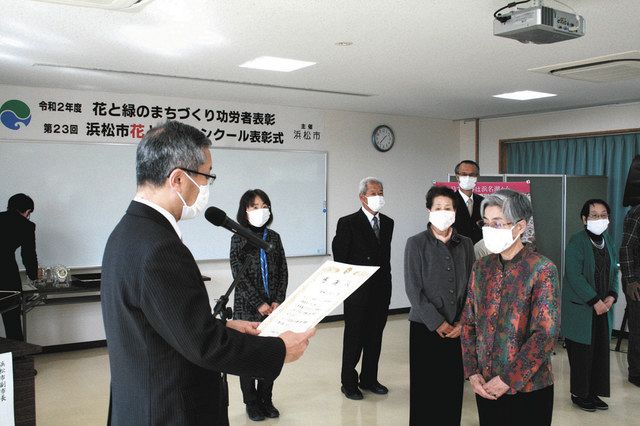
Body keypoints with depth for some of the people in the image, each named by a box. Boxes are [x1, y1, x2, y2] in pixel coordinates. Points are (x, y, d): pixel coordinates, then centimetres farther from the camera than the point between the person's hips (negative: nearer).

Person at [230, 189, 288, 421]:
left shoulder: (273, 237, 7)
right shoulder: (239, 238, -3)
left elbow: (283, 272, 5)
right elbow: (239, 275, -9)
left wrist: (277, 301, -6)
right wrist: (259, 304, -13)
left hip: (274, 307, 3)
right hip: (247, 307, -3)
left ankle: (266, 399, 21)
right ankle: (251, 402, 19)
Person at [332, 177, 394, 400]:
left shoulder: (387, 223, 9)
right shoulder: (348, 223, -9)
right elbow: (339, 256, -7)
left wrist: (386, 284, 11)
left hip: (381, 292, 5)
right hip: (358, 293, -5)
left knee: (375, 338, 14)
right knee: (354, 339, 5)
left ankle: (369, 379, 28)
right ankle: (349, 383, 18)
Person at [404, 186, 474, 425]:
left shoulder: (465, 244, 7)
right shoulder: (416, 244, -3)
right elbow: (414, 290, -8)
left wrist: (463, 322, -3)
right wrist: (438, 323, -11)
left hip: (458, 329, 3)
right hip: (425, 328, -3)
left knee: (454, 387, 6)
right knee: (424, 389, 2)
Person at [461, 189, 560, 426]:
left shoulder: (542, 269, -11)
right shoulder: (481, 267, 5)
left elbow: (546, 334, -16)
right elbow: (468, 322, 7)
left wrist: (509, 380, -15)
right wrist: (472, 373, -3)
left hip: (528, 389, -4)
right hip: (485, 387, 5)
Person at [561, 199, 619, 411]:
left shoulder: (607, 240, 10)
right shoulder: (576, 242, -12)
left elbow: (614, 271, 15)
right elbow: (574, 276, -17)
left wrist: (611, 296, -1)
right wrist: (595, 301, -17)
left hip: (603, 308, 7)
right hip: (581, 308, -6)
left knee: (601, 352, 9)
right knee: (582, 352, 1)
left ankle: (593, 392, 22)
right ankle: (579, 394, 16)